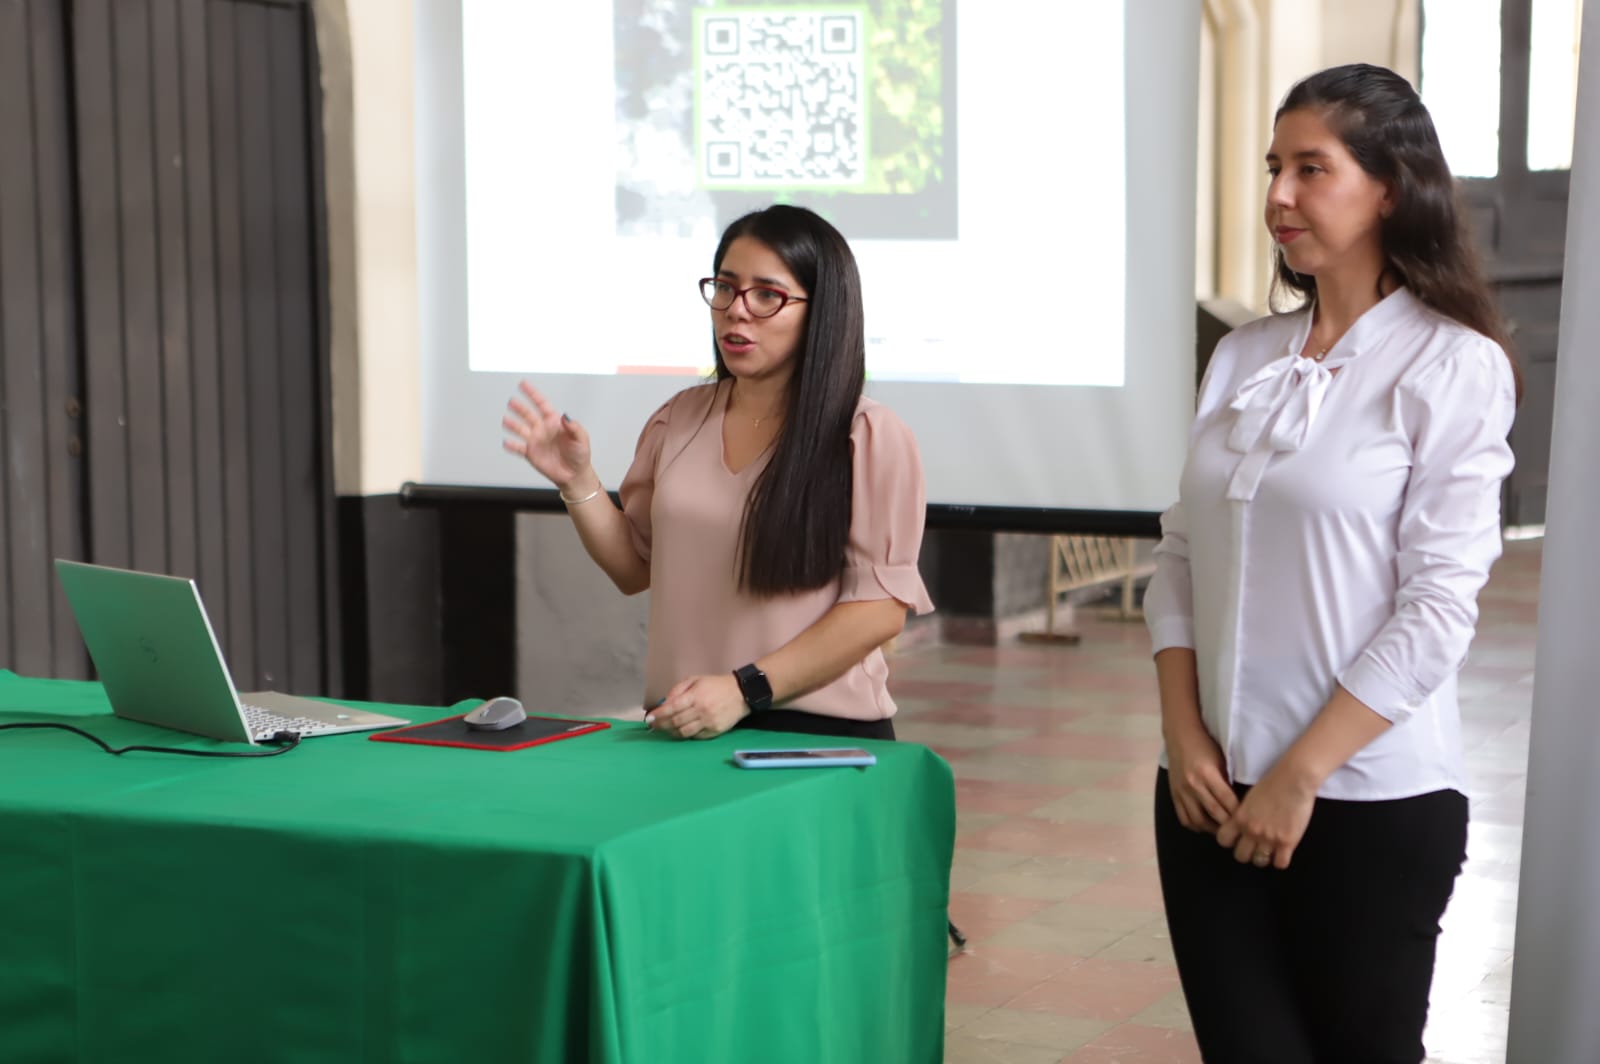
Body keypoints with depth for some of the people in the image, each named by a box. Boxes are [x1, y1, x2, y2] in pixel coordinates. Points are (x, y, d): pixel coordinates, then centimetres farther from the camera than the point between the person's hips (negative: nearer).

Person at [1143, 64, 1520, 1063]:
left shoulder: (1453, 365, -7)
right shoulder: (1244, 357, 8)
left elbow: (1437, 609, -12)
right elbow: (1180, 560, 10)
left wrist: (1301, 775, -13)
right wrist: (1185, 737, -3)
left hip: (1371, 800, -4)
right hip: (1213, 789, 4)